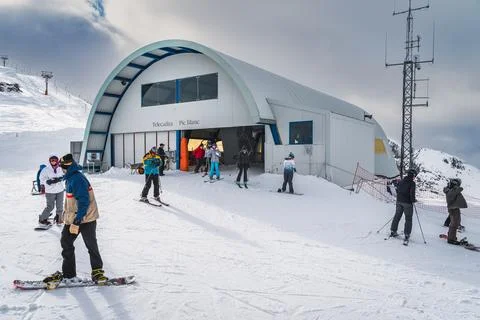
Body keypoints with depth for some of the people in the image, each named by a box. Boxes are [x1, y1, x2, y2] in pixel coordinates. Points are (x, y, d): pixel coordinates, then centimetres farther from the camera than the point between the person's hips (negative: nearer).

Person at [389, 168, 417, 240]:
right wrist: (413, 200, -2)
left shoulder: (401, 181, 7)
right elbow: (412, 193, -18)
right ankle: (407, 234, 4)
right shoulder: (412, 183, -12)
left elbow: (397, 190, 13)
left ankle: (393, 231, 19)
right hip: (407, 203, -6)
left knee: (397, 216, 15)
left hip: (399, 201, 6)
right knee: (408, 218, 4)